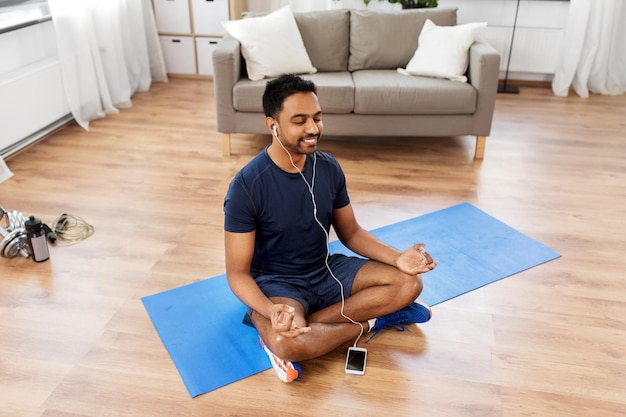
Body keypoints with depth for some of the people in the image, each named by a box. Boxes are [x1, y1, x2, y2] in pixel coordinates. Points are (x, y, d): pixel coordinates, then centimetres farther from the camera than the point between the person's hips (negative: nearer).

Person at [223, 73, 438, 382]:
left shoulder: (329, 168, -5)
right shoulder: (246, 186, -22)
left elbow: (350, 232, 6)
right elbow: (237, 273, -19)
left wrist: (396, 258, -12)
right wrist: (271, 311, -40)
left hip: (326, 270, 6)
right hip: (276, 282, -5)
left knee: (408, 283, -9)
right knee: (286, 342, -37)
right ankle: (369, 322, -6)